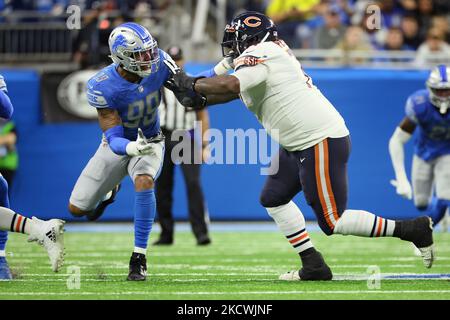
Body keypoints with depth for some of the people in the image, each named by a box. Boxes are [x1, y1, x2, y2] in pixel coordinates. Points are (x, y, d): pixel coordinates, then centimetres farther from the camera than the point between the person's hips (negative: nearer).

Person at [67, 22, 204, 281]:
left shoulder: (158, 62, -23)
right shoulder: (102, 87, -32)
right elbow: (115, 140, -33)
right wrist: (133, 147, -56)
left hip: (150, 142, 0)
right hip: (118, 145, 0)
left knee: (144, 181, -35)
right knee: (76, 209, 4)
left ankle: (139, 257, -24)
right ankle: (109, 190, 42)